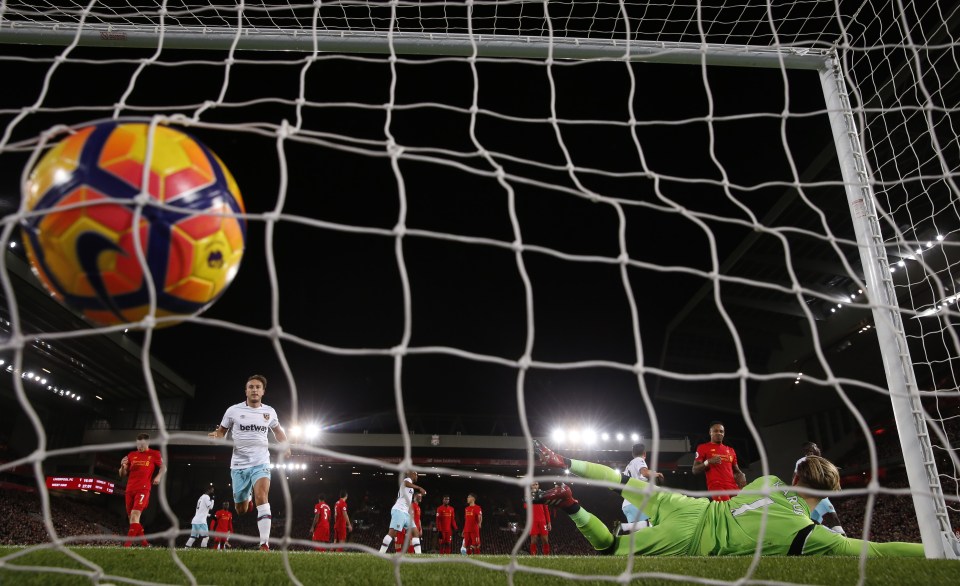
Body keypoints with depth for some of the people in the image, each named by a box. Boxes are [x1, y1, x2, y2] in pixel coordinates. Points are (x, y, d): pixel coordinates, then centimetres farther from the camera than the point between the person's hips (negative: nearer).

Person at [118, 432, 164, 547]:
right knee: (131, 517, 8)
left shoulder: (154, 454, 4)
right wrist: (123, 466, -4)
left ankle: (127, 544, -20)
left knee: (135, 514, -20)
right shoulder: (131, 455, 14)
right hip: (130, 489, 5)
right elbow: (122, 474, 17)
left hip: (143, 489, -5)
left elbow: (163, 467, 16)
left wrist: (158, 476, -4)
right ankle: (144, 542, 21)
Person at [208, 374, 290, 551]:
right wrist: (216, 434, -15)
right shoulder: (233, 410, -2)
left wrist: (285, 445, 6)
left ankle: (265, 544, -27)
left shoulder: (270, 412, 4)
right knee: (241, 510, 10)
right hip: (239, 464, 1)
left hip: (261, 463, -1)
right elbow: (222, 431, 9)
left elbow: (277, 430, 23)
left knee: (262, 495, -26)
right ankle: (247, 496, 50)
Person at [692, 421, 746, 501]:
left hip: (733, 487, 6)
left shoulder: (730, 450, 24)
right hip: (716, 487, -6)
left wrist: (741, 475, 4)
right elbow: (695, 470, 3)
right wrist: (708, 462, -15)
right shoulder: (703, 448, 7)